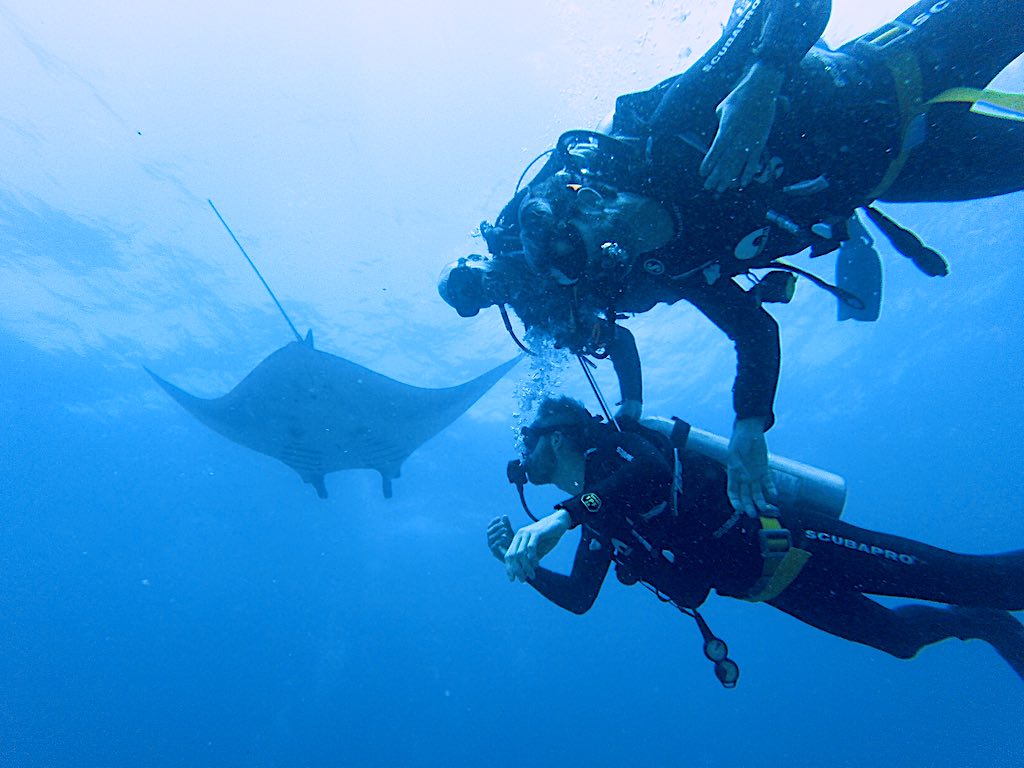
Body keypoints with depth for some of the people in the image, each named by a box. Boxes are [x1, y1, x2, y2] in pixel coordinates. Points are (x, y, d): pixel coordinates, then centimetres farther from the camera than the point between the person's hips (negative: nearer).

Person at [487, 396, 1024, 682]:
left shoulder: (612, 448, -14)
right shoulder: (594, 519, 10)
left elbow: (651, 472, -37)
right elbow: (578, 597, 13)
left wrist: (559, 518, -42)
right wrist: (522, 563, 2)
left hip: (782, 540, -8)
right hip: (767, 584, 8)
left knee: (967, 576, -3)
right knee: (897, 636, 22)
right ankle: (978, 622, 43)